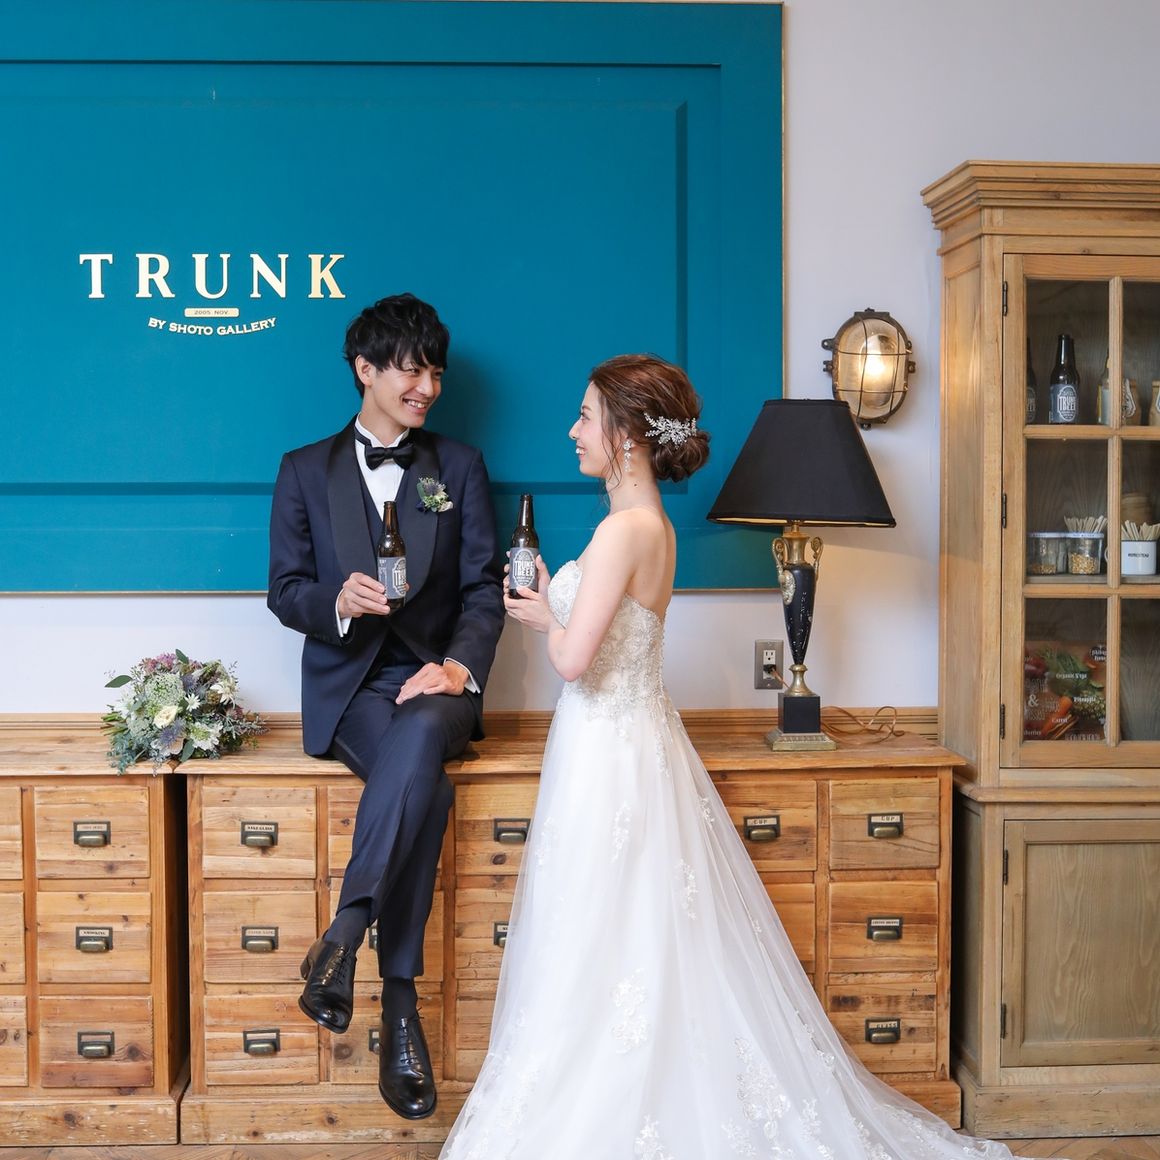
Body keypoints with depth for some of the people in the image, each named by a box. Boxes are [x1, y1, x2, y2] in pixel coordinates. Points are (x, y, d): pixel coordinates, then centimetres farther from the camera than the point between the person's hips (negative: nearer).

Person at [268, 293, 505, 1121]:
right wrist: (337, 601, -18)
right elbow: (285, 592, 6)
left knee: (421, 734, -37)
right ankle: (400, 1008, -25)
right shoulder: (305, 470, 11)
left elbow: (485, 587, 4)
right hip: (347, 685, -1)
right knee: (427, 787, -32)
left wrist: (459, 666, -14)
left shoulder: (460, 466, 12)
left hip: (432, 681, 1)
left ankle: (345, 931, -33)